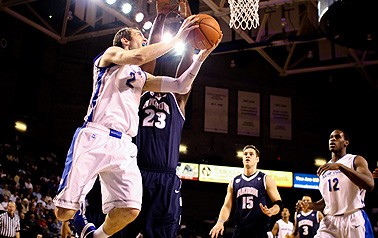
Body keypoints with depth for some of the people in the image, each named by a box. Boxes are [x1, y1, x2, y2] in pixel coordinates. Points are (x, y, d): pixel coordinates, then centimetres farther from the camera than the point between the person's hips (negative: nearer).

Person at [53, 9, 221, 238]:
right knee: (64, 212, -10)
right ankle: (78, 209, 26)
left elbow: (181, 86, 23)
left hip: (124, 145, 6)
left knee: (130, 209, -12)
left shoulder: (142, 77, 28)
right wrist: (177, 38, -7)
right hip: (95, 137, -6)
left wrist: (201, 57, 13)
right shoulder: (111, 54, 10)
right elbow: (138, 56, -13)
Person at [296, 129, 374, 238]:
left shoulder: (356, 160, 0)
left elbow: (369, 185, -19)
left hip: (354, 220, -4)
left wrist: (340, 166, -26)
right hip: (330, 222, 4)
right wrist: (308, 205, 4)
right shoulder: (324, 168, 17)